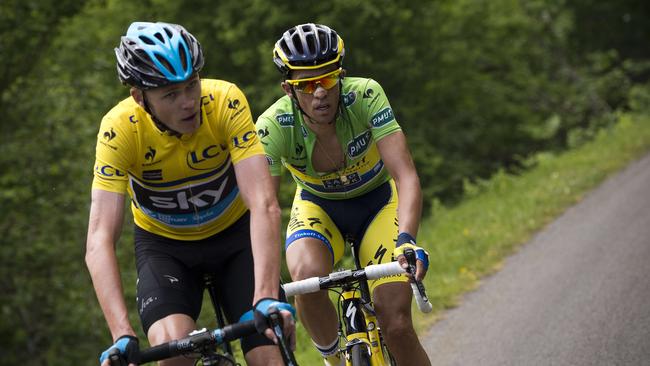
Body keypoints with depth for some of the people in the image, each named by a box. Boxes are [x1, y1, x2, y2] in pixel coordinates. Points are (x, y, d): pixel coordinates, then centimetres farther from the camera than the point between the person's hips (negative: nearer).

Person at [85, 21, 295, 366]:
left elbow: (264, 205, -34)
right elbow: (99, 241, -33)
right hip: (163, 243, 0)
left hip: (234, 232, 1)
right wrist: (122, 335, -45)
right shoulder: (120, 129, -27)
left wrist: (267, 298, -47)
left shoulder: (225, 101, -28)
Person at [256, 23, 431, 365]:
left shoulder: (365, 96, -31)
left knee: (396, 325, -16)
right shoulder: (272, 127, -29)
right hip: (318, 206, 1)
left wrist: (406, 240, -54)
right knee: (307, 275, -33)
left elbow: (406, 177, -36)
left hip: (377, 200, 0)